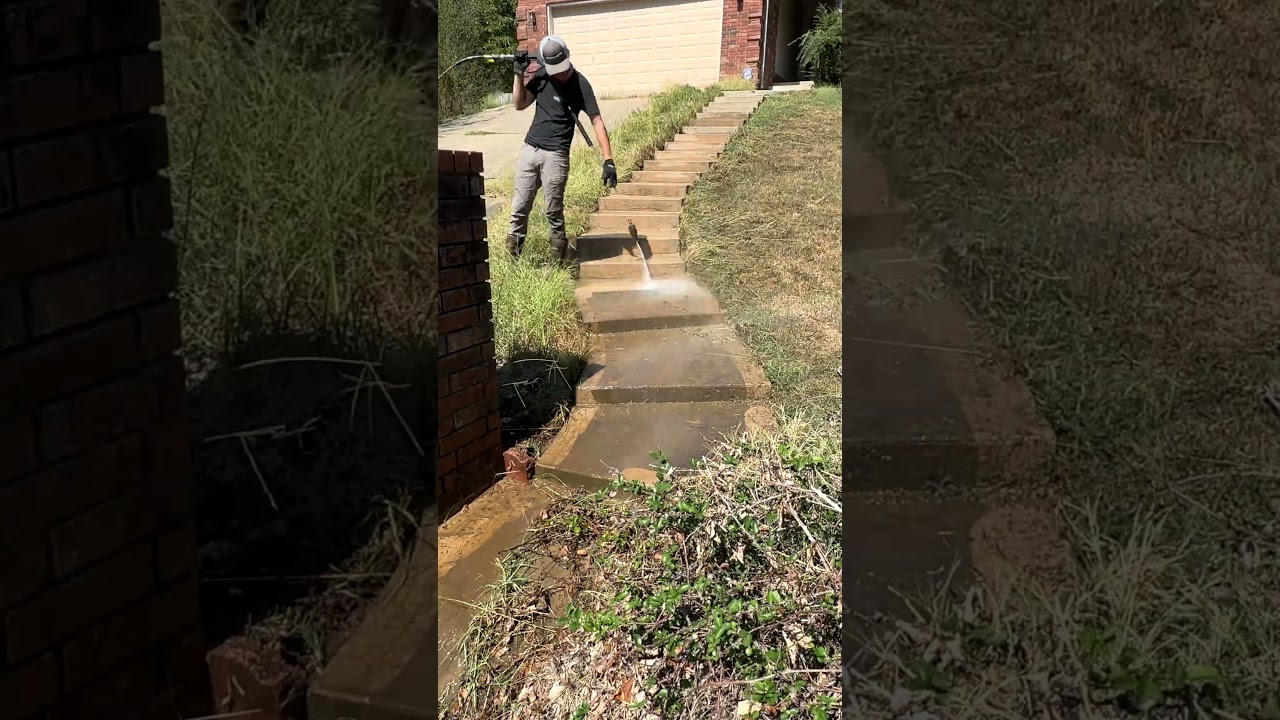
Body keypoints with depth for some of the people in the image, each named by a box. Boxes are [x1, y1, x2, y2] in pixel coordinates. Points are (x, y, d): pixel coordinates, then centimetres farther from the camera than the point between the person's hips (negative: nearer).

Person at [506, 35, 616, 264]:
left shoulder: (579, 84, -10)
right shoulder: (541, 75, 5)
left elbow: (597, 122, -15)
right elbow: (520, 104, 14)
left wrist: (608, 161, -23)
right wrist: (519, 74, -1)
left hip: (555, 155, -5)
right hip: (529, 149, 5)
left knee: (554, 213, -3)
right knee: (519, 209, 5)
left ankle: (560, 262, 5)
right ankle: (511, 257, 12)